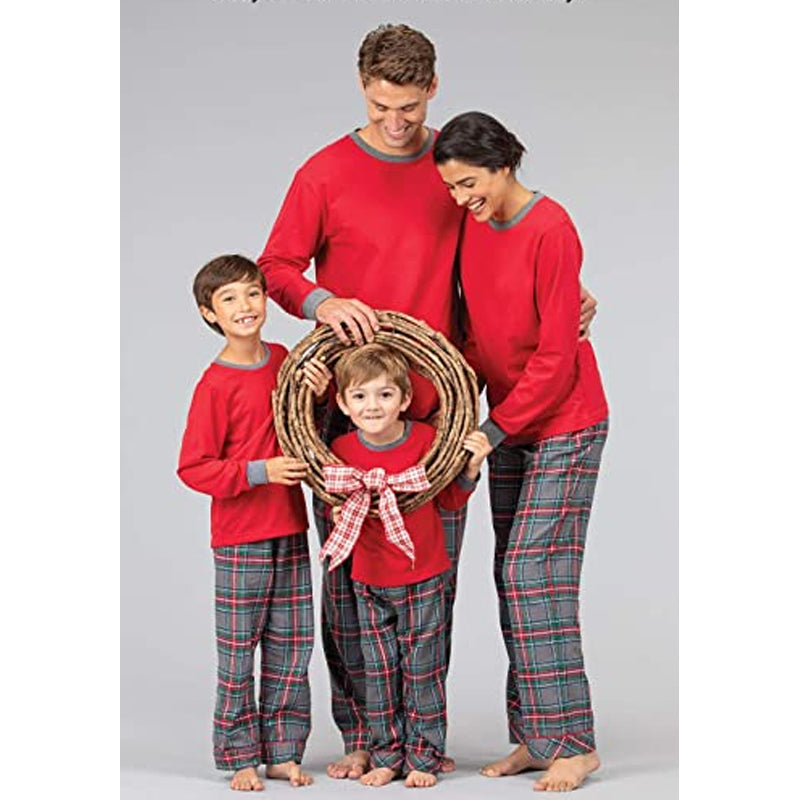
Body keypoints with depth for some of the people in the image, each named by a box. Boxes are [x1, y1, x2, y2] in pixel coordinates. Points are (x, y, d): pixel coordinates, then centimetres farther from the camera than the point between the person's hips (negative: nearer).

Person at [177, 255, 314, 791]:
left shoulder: (284, 360, 6)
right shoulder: (215, 385, -12)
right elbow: (193, 468, -13)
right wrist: (258, 472, -21)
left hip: (291, 531, 6)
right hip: (240, 539, -6)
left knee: (292, 647, 10)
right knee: (238, 649, 3)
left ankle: (283, 751, 20)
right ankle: (241, 756, 14)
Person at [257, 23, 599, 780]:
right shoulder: (325, 174, 0)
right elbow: (275, 268, 2)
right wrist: (320, 302, -18)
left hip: (438, 405, 2)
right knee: (349, 568, 1)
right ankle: (359, 732, 10)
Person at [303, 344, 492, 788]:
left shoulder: (426, 439, -12)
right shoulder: (341, 450, -7)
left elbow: (450, 500, 0)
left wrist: (470, 467, -14)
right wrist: (339, 514, -12)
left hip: (422, 577, -2)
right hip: (369, 580, 2)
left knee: (422, 669, 6)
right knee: (379, 671, 11)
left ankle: (423, 756, 19)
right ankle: (387, 755, 24)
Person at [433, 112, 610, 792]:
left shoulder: (550, 231, -18)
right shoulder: (473, 226, 5)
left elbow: (556, 355, -18)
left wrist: (496, 428, -17)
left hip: (565, 425, -8)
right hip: (510, 426, 8)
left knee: (536, 575, -10)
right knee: (512, 577, 6)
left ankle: (573, 743, -3)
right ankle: (534, 738, 12)